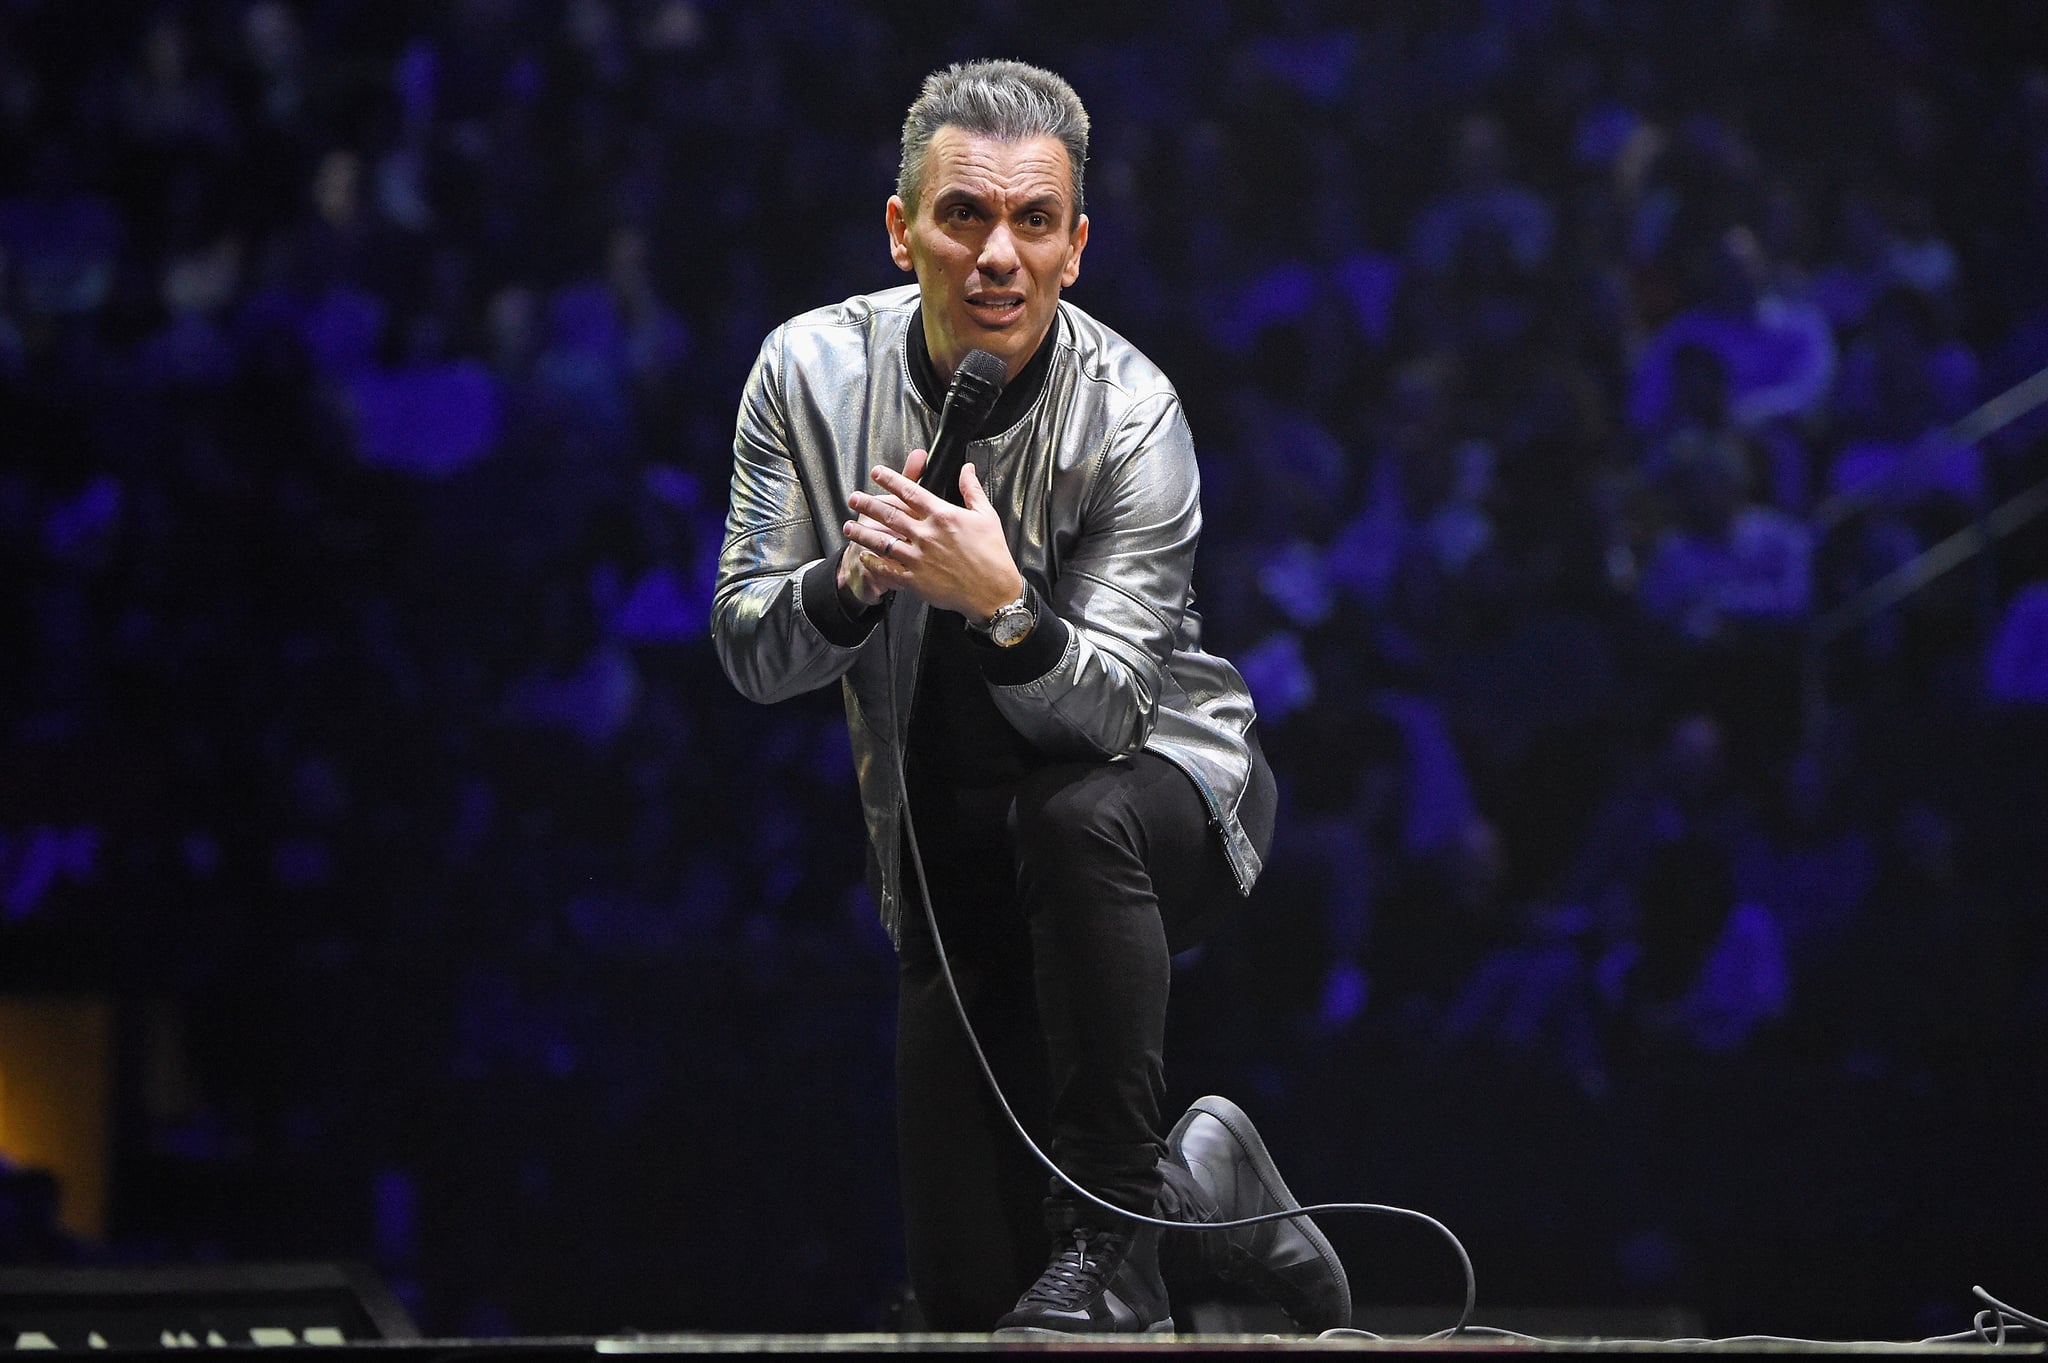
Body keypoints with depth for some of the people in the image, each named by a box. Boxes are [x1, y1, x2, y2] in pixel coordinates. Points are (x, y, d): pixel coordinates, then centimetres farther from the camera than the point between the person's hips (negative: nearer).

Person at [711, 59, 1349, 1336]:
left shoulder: (1130, 414, -21)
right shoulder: (811, 372, -11)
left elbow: (1103, 711, -26)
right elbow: (750, 654, -10)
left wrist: (1001, 606, -45)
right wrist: (851, 582, -31)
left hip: (1160, 783, -3)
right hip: (952, 843, 3)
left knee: (1075, 819, -42)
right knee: (968, 1293, -5)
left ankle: (1117, 1237, -28)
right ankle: (1200, 1187, 27)